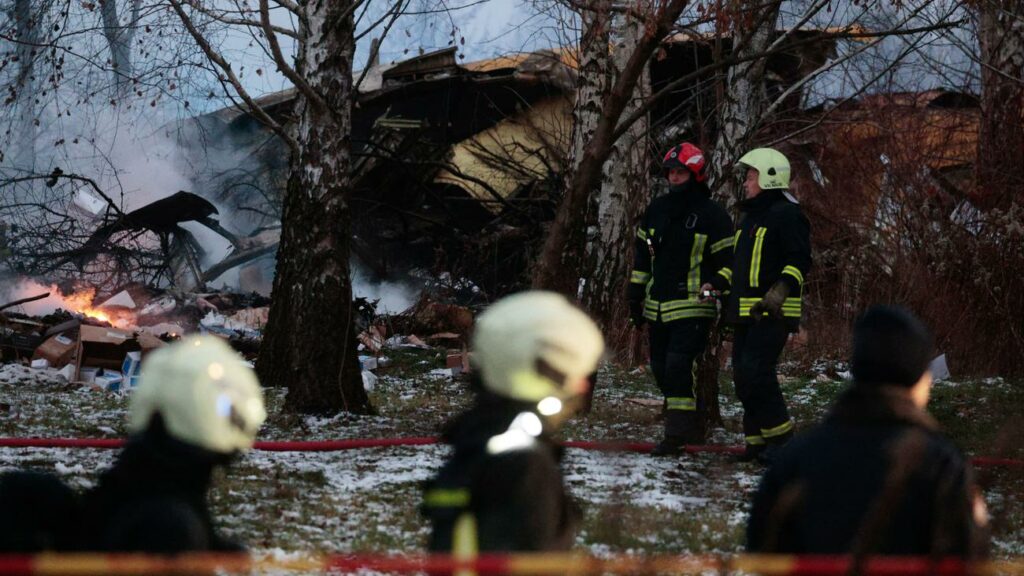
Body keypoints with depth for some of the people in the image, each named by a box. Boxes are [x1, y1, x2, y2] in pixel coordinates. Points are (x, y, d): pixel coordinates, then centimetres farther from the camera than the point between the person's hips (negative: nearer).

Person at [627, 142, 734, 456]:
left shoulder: (713, 215, -6)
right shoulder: (656, 209, 12)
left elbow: (726, 262, -3)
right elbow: (642, 256, 19)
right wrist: (635, 297, 16)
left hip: (693, 308, -7)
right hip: (658, 308, 7)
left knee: (678, 364, -18)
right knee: (662, 369, 8)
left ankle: (678, 432, -15)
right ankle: (692, 429, 19)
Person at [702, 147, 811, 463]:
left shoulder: (787, 214, -9)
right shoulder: (751, 217, 22)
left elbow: (799, 260, -17)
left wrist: (781, 290, -29)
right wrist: (717, 281, 16)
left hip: (773, 314, -10)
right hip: (746, 312, 10)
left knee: (755, 373, -17)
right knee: (743, 376, 8)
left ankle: (780, 438, -11)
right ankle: (758, 440, 14)